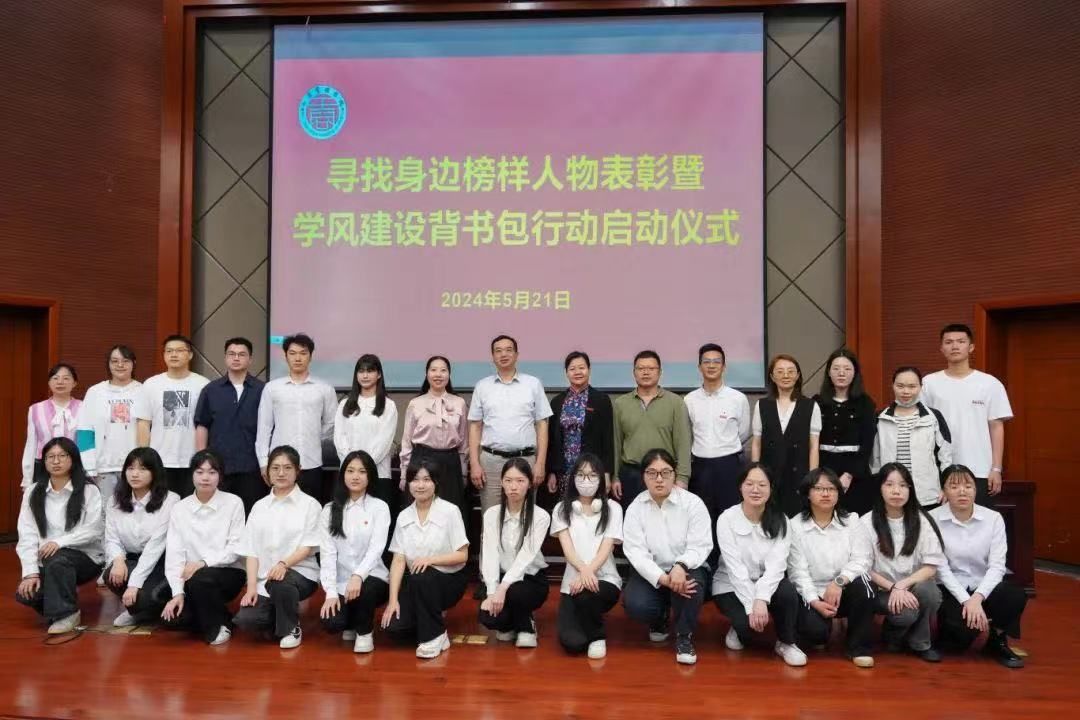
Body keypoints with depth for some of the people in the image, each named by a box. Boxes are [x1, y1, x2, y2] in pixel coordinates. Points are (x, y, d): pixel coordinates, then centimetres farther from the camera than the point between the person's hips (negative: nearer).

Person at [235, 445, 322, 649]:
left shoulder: (309, 504, 0)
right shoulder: (259, 506, 12)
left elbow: (309, 546, -7)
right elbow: (251, 550, 6)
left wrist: (284, 564, -26)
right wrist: (251, 587, -7)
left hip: (299, 573, -3)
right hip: (264, 578, 3)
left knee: (279, 582, -37)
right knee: (245, 619, -22)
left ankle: (291, 629, -7)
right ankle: (280, 618, 12)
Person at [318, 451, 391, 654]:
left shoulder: (379, 507, -3)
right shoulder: (329, 510, 4)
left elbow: (376, 548, -14)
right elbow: (327, 553, -2)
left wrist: (358, 576, -31)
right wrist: (331, 592, -13)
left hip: (371, 578, -2)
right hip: (341, 583, 2)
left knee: (364, 590, -36)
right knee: (332, 623, -24)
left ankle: (364, 631, -2)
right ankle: (352, 623, 16)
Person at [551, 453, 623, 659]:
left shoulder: (612, 508, 3)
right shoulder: (562, 509, 6)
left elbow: (606, 548, -8)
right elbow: (567, 547, -7)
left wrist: (589, 572, -26)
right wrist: (583, 570, -28)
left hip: (604, 579, -1)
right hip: (573, 581, 1)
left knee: (586, 596, -36)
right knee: (571, 642, -20)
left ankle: (597, 636, -3)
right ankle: (589, 624, 18)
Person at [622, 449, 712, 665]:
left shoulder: (693, 503, -10)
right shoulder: (635, 508, -6)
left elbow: (700, 546, -16)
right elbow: (635, 551, -16)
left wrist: (680, 566, -38)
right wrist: (663, 578, -31)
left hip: (687, 568, -1)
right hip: (650, 572, 2)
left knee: (690, 585, -36)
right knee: (635, 604, -27)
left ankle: (684, 638, -9)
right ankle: (660, 618, 13)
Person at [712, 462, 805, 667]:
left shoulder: (780, 521, -8)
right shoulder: (726, 519, -15)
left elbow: (776, 565, -19)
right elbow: (735, 568, -20)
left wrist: (761, 599, -33)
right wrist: (751, 607, -27)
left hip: (766, 584, 2)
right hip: (731, 586, -2)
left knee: (788, 591, -30)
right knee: (749, 623, -30)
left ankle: (786, 643, -4)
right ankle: (740, 629, 8)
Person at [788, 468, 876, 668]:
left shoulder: (851, 520, 2)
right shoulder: (795, 526, -5)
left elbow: (861, 559, -10)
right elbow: (798, 571, -10)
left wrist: (839, 581, -26)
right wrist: (815, 602, -23)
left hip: (843, 593, 2)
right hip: (811, 595, -2)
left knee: (861, 584, -30)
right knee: (815, 629, -30)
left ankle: (859, 647, -10)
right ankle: (819, 635, 12)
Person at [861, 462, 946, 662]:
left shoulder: (921, 520, -3)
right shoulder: (867, 523, -7)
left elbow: (931, 567, -8)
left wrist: (903, 585, -22)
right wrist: (892, 587, -20)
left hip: (913, 586, 2)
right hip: (881, 590, -2)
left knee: (928, 591, -32)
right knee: (906, 613, -31)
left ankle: (919, 643, -5)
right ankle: (892, 636, 7)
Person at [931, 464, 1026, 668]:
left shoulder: (993, 518, -3)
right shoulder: (932, 519, -11)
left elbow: (997, 565, -8)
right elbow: (940, 567, -13)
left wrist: (977, 597, -23)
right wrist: (966, 600, -22)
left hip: (983, 587, 3)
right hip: (950, 589, -3)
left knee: (1016, 596, -29)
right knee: (963, 628, -31)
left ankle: (997, 642, 1)